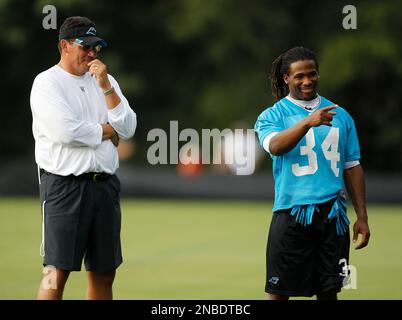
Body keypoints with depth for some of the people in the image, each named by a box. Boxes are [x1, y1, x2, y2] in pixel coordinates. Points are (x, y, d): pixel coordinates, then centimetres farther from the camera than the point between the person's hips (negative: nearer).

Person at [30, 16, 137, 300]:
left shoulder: (106, 82, 15)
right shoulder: (47, 82, -3)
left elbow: (127, 130, 4)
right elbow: (66, 131, -17)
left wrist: (106, 87, -5)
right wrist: (107, 131, -2)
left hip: (105, 186, 6)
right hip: (64, 187, -6)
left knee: (104, 273, 8)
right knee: (58, 272, -10)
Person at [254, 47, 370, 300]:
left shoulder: (340, 116, 13)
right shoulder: (273, 115, 3)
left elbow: (352, 167, 15)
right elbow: (275, 146, -19)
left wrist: (362, 216, 9)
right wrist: (308, 121, -34)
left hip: (333, 214, 3)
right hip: (292, 212, -3)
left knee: (329, 291, 6)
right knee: (280, 291, -3)